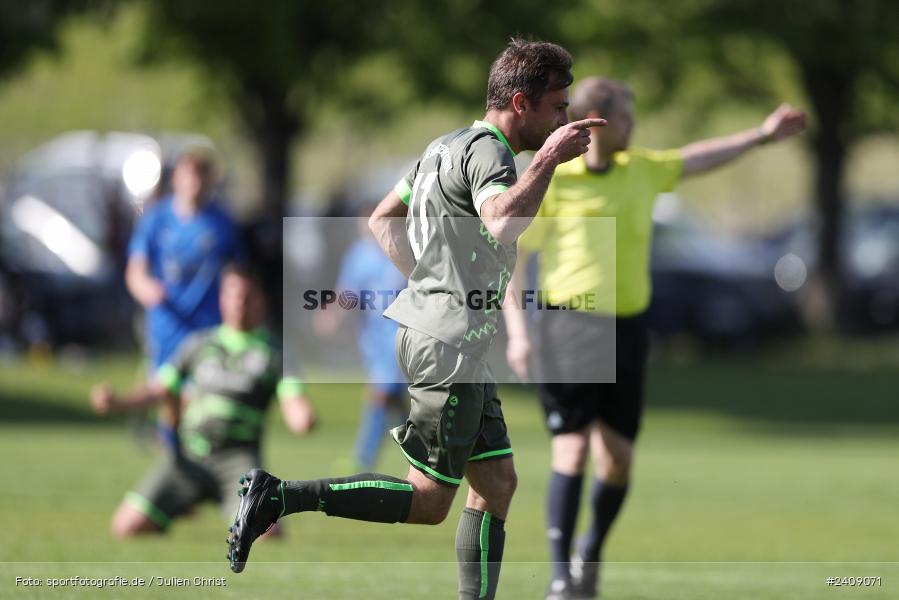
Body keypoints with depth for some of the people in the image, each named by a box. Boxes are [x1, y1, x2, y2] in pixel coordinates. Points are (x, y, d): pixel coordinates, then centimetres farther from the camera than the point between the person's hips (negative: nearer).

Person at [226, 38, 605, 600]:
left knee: (497, 485, 10)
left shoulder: (446, 146, 15)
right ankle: (278, 497, -9)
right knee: (426, 502, -7)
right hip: (448, 347, -11)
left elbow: (382, 220, 24)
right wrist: (548, 159, -27)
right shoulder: (487, 151, -15)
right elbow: (503, 225, -36)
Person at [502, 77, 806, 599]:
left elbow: (695, 159, 29)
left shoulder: (642, 171, 11)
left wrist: (761, 136, 35)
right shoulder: (551, 182, -6)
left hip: (627, 326, 5)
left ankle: (592, 552, 28)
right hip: (570, 326, -5)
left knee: (618, 458, 3)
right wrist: (517, 331, -13)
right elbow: (510, 258, -4)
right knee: (572, 449, -12)